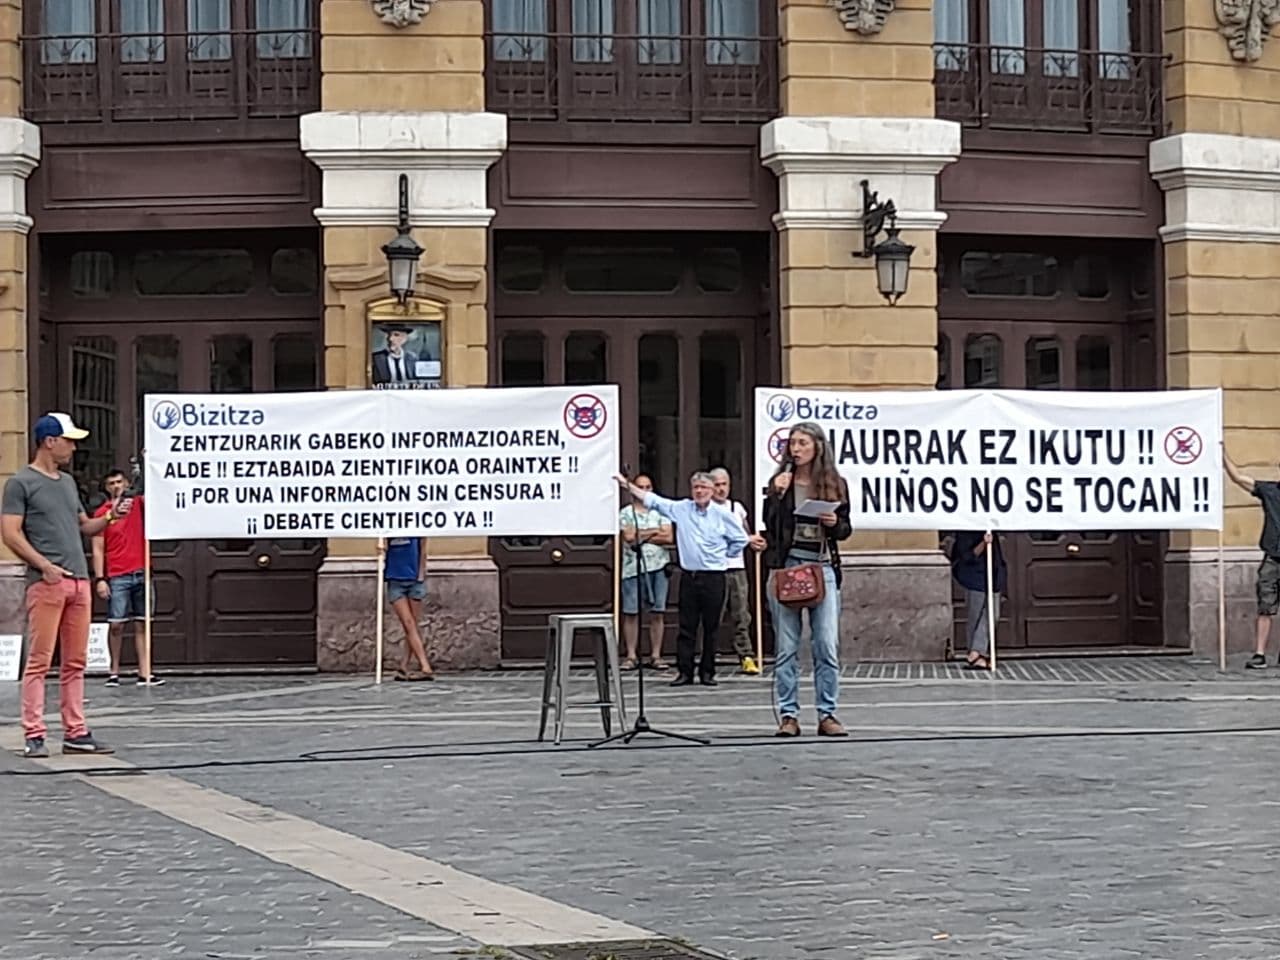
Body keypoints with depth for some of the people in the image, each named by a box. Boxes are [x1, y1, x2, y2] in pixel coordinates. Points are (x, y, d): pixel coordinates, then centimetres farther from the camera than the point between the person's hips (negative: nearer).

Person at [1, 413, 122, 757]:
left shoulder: (67, 482, 20)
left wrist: (110, 517, 7)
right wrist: (45, 566, -16)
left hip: (79, 581, 7)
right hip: (46, 582, -7)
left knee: (75, 662, 8)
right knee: (39, 661, -6)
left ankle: (75, 733, 12)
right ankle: (34, 736, -4)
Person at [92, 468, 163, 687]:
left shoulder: (138, 504, 9)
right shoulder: (102, 513, 1)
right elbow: (98, 550, -2)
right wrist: (100, 579, -9)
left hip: (141, 574, 3)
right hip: (117, 577, -3)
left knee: (142, 624, 2)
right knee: (116, 624, -4)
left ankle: (144, 673, 1)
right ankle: (114, 671, 6)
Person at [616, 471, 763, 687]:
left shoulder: (722, 514, -1)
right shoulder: (681, 509, 4)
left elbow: (740, 539, 9)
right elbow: (652, 499, 5)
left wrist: (724, 556, 9)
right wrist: (627, 484, 3)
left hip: (713, 578, -2)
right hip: (689, 577, 2)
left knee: (711, 627, 4)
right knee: (686, 626, 3)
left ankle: (707, 672, 12)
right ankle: (685, 671, 8)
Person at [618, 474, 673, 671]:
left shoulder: (660, 512, 12)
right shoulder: (626, 513, 6)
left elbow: (669, 538, 0)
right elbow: (629, 536, -10)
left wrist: (642, 537, -6)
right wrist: (654, 532, -2)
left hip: (658, 566, 2)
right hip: (632, 567, -2)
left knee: (657, 613, 3)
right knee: (630, 613, -2)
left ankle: (655, 656, 7)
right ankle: (631, 656, 3)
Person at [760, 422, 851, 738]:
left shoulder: (835, 485, 8)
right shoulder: (779, 483, 6)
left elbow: (846, 529, 13)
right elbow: (769, 528, 0)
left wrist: (835, 523, -8)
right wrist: (776, 495, -10)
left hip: (823, 567, 0)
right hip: (786, 565, 0)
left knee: (828, 646, -2)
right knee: (786, 648, 1)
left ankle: (827, 715, 5)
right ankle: (788, 715, 6)